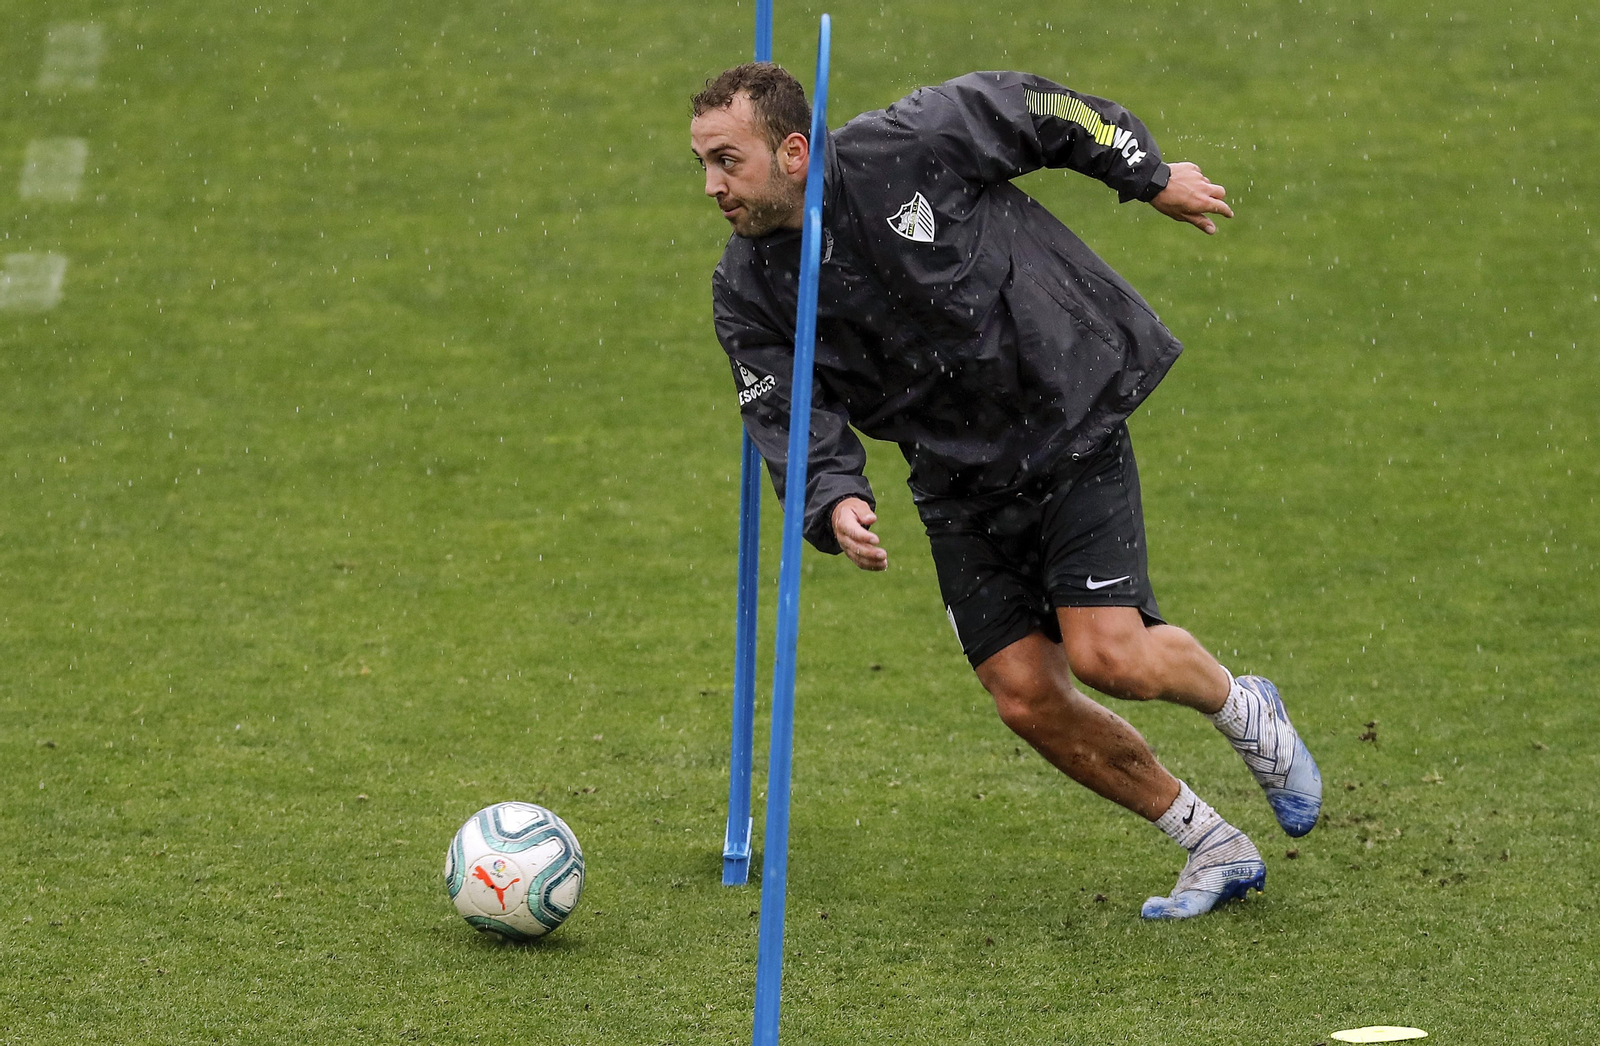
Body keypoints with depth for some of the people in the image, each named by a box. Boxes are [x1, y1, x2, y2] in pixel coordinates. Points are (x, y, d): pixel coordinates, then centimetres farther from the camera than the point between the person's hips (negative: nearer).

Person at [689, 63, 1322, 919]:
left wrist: (1150, 177, 7)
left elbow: (1034, 108, -3)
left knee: (1110, 655, -19)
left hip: (1069, 423, -5)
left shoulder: (908, 147, -19)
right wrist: (835, 504, -30)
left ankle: (1240, 707, 17)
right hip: (960, 484, 5)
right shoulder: (747, 293, -6)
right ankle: (1215, 850, 15)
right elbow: (790, 428, -9)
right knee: (1027, 697, -4)